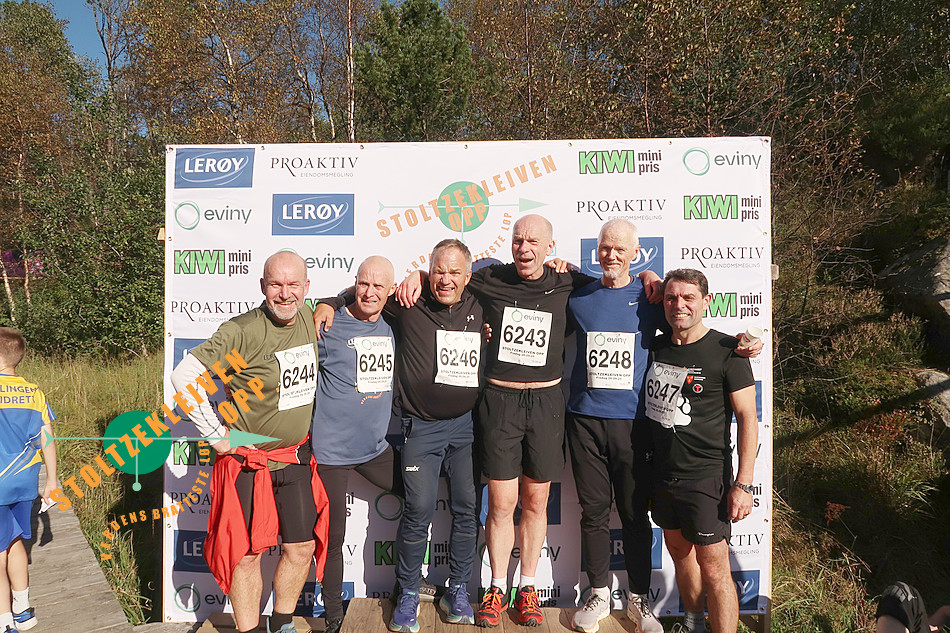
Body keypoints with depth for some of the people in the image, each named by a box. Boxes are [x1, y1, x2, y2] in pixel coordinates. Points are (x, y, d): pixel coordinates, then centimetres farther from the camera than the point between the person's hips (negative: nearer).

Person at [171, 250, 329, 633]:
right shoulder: (241, 331, -20)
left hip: (296, 457, 5)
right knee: (247, 554, 6)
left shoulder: (311, 319, -1)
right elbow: (184, 376, -21)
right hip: (247, 461, -5)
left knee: (302, 547, 12)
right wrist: (215, 433, -16)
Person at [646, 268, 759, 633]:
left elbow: (747, 418, -10)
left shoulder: (726, 351, -10)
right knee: (679, 552, 20)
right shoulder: (656, 347, 4)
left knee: (713, 569, 0)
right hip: (661, 472, 6)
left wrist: (743, 483, -14)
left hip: (705, 477, -6)